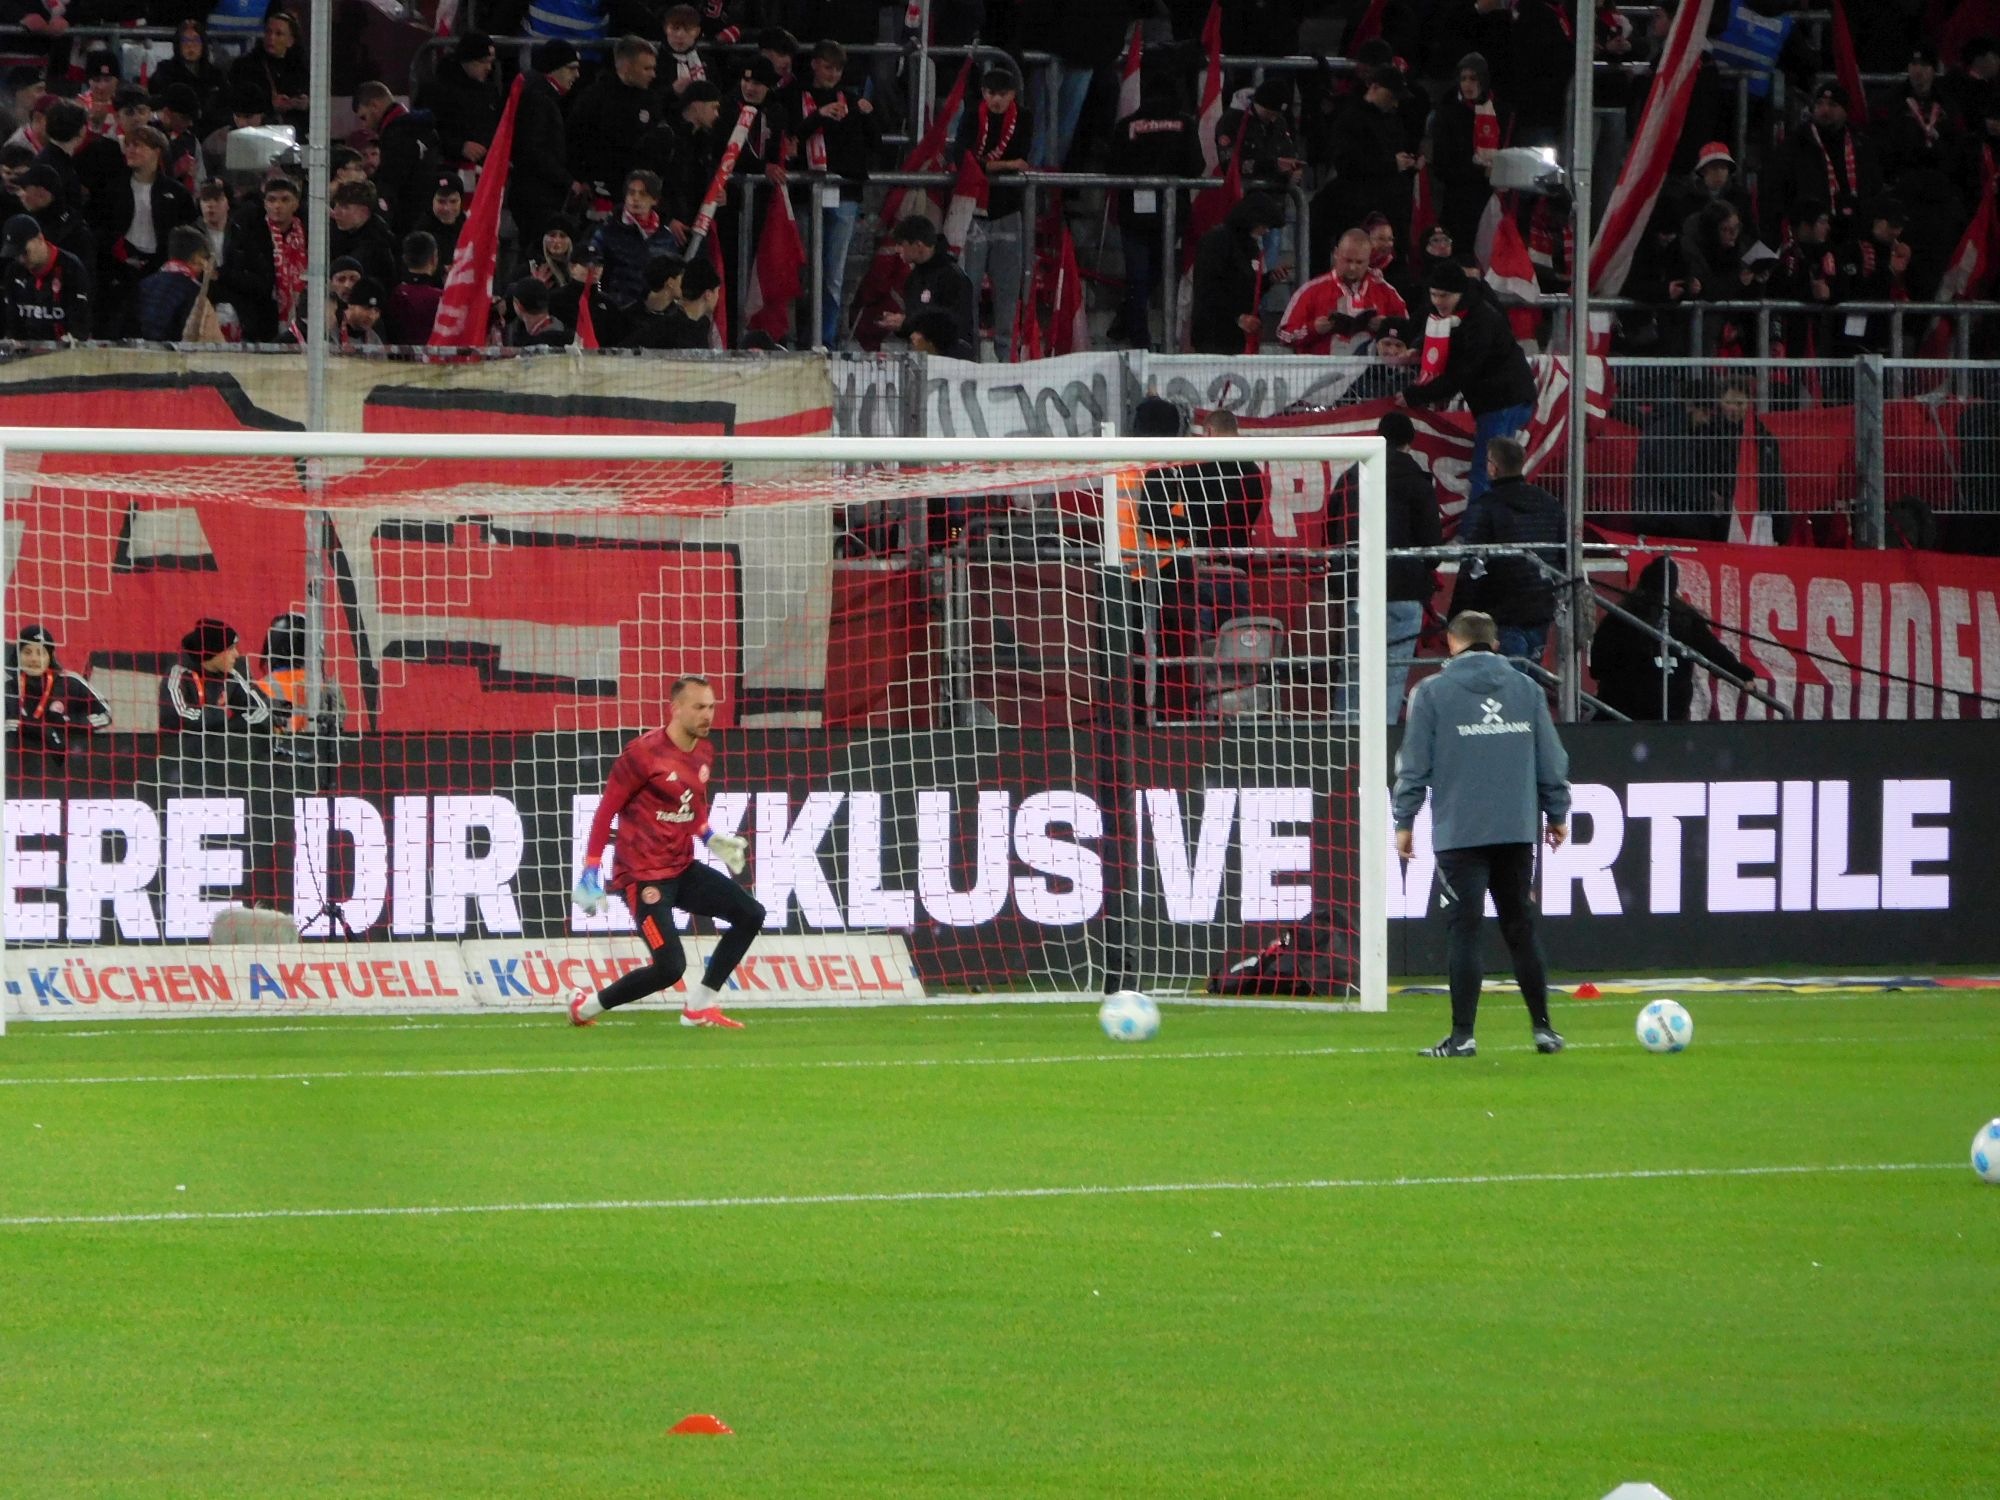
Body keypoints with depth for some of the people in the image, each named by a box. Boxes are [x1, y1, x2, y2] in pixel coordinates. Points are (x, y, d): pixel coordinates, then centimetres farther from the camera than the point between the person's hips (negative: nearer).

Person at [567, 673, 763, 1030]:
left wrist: (709, 836, 11)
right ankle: (586, 1005, 4)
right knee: (670, 967, -16)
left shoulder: (704, 753, 8)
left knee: (750, 914, 1)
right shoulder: (644, 752, -16)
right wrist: (590, 872, -14)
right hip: (643, 876, -8)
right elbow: (606, 811, -12)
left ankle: (700, 1007, 8)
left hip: (682, 868, 8)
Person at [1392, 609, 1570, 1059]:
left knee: (1464, 930, -3)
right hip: (1517, 831, 3)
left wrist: (1405, 821, 6)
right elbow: (1551, 760, 13)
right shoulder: (1526, 689, 8)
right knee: (1521, 928, 12)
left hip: (1459, 832, -3)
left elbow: (1414, 765, -3)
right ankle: (1543, 1027, 13)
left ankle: (1462, 1035, -5)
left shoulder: (1432, 692, -2)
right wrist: (1557, 814, 23)